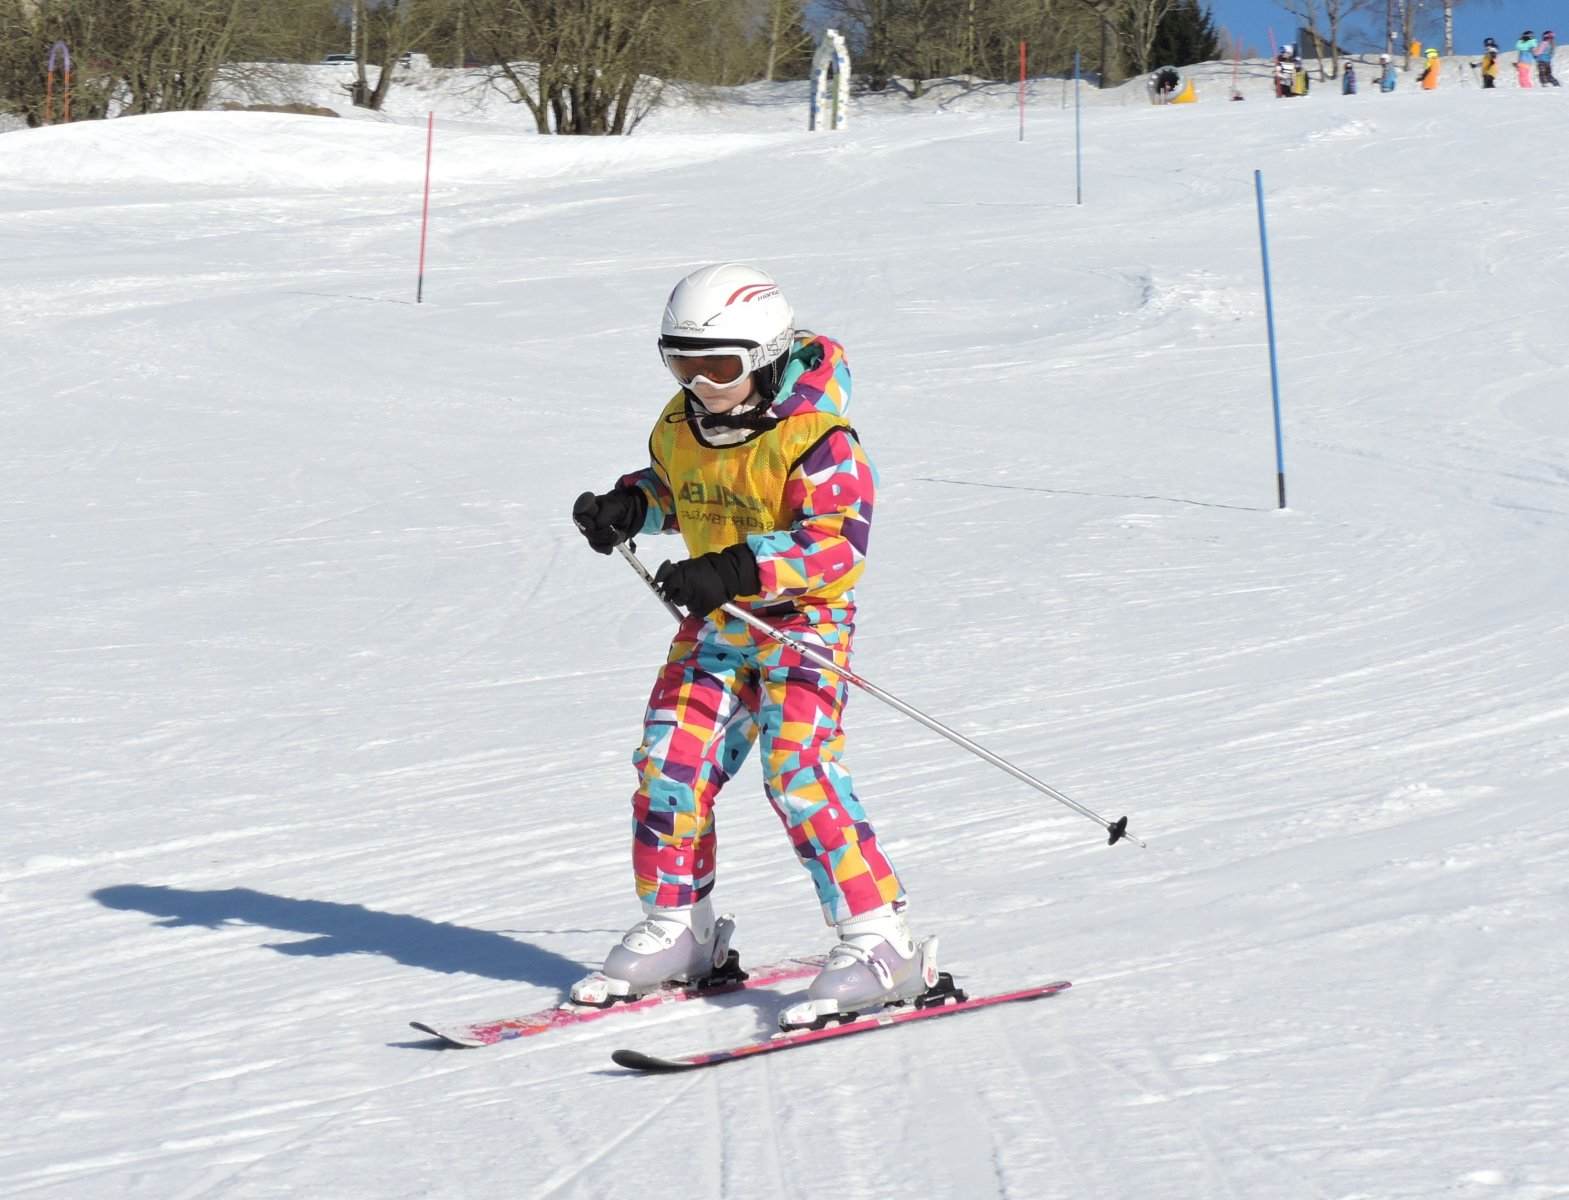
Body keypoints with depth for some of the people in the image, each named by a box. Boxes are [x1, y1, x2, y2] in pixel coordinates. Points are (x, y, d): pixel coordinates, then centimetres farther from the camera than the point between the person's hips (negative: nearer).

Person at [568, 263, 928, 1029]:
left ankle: (880, 942, -15)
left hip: (802, 621, -8)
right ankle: (678, 929, 20)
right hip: (714, 625, 8)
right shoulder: (680, 429, 4)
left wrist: (740, 571, -38)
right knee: (669, 766, 4)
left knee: (799, 774, -18)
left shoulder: (815, 441, -20)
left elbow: (838, 540, -29)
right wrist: (628, 508, 2)